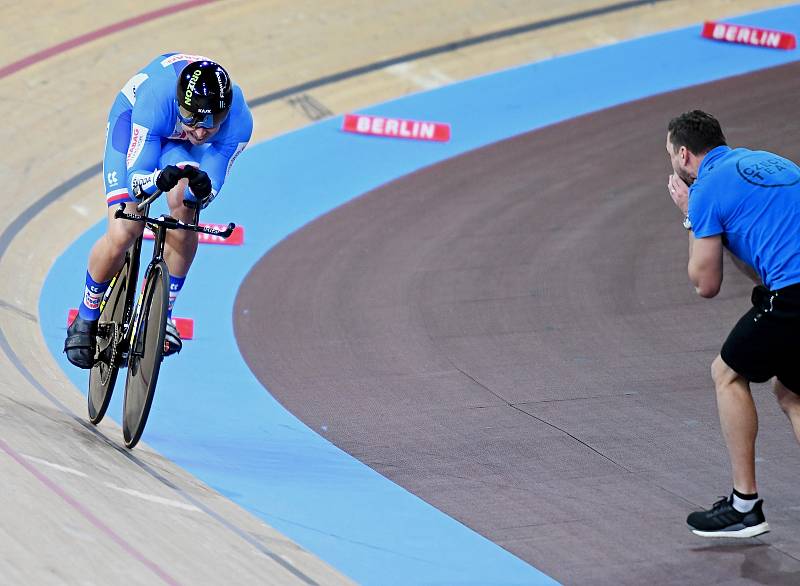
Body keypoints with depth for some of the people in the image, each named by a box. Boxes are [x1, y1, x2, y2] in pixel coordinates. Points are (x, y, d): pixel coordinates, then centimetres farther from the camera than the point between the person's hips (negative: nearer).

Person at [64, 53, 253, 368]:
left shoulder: (238, 120, -34)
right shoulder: (157, 97, -42)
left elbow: (210, 188, -26)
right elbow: (136, 177, -36)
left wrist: (201, 189, -50)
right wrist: (158, 179, -59)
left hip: (177, 142, 2)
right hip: (132, 119, -2)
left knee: (184, 205, -27)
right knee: (122, 234, -17)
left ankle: (163, 313, -9)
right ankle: (86, 318, 8)